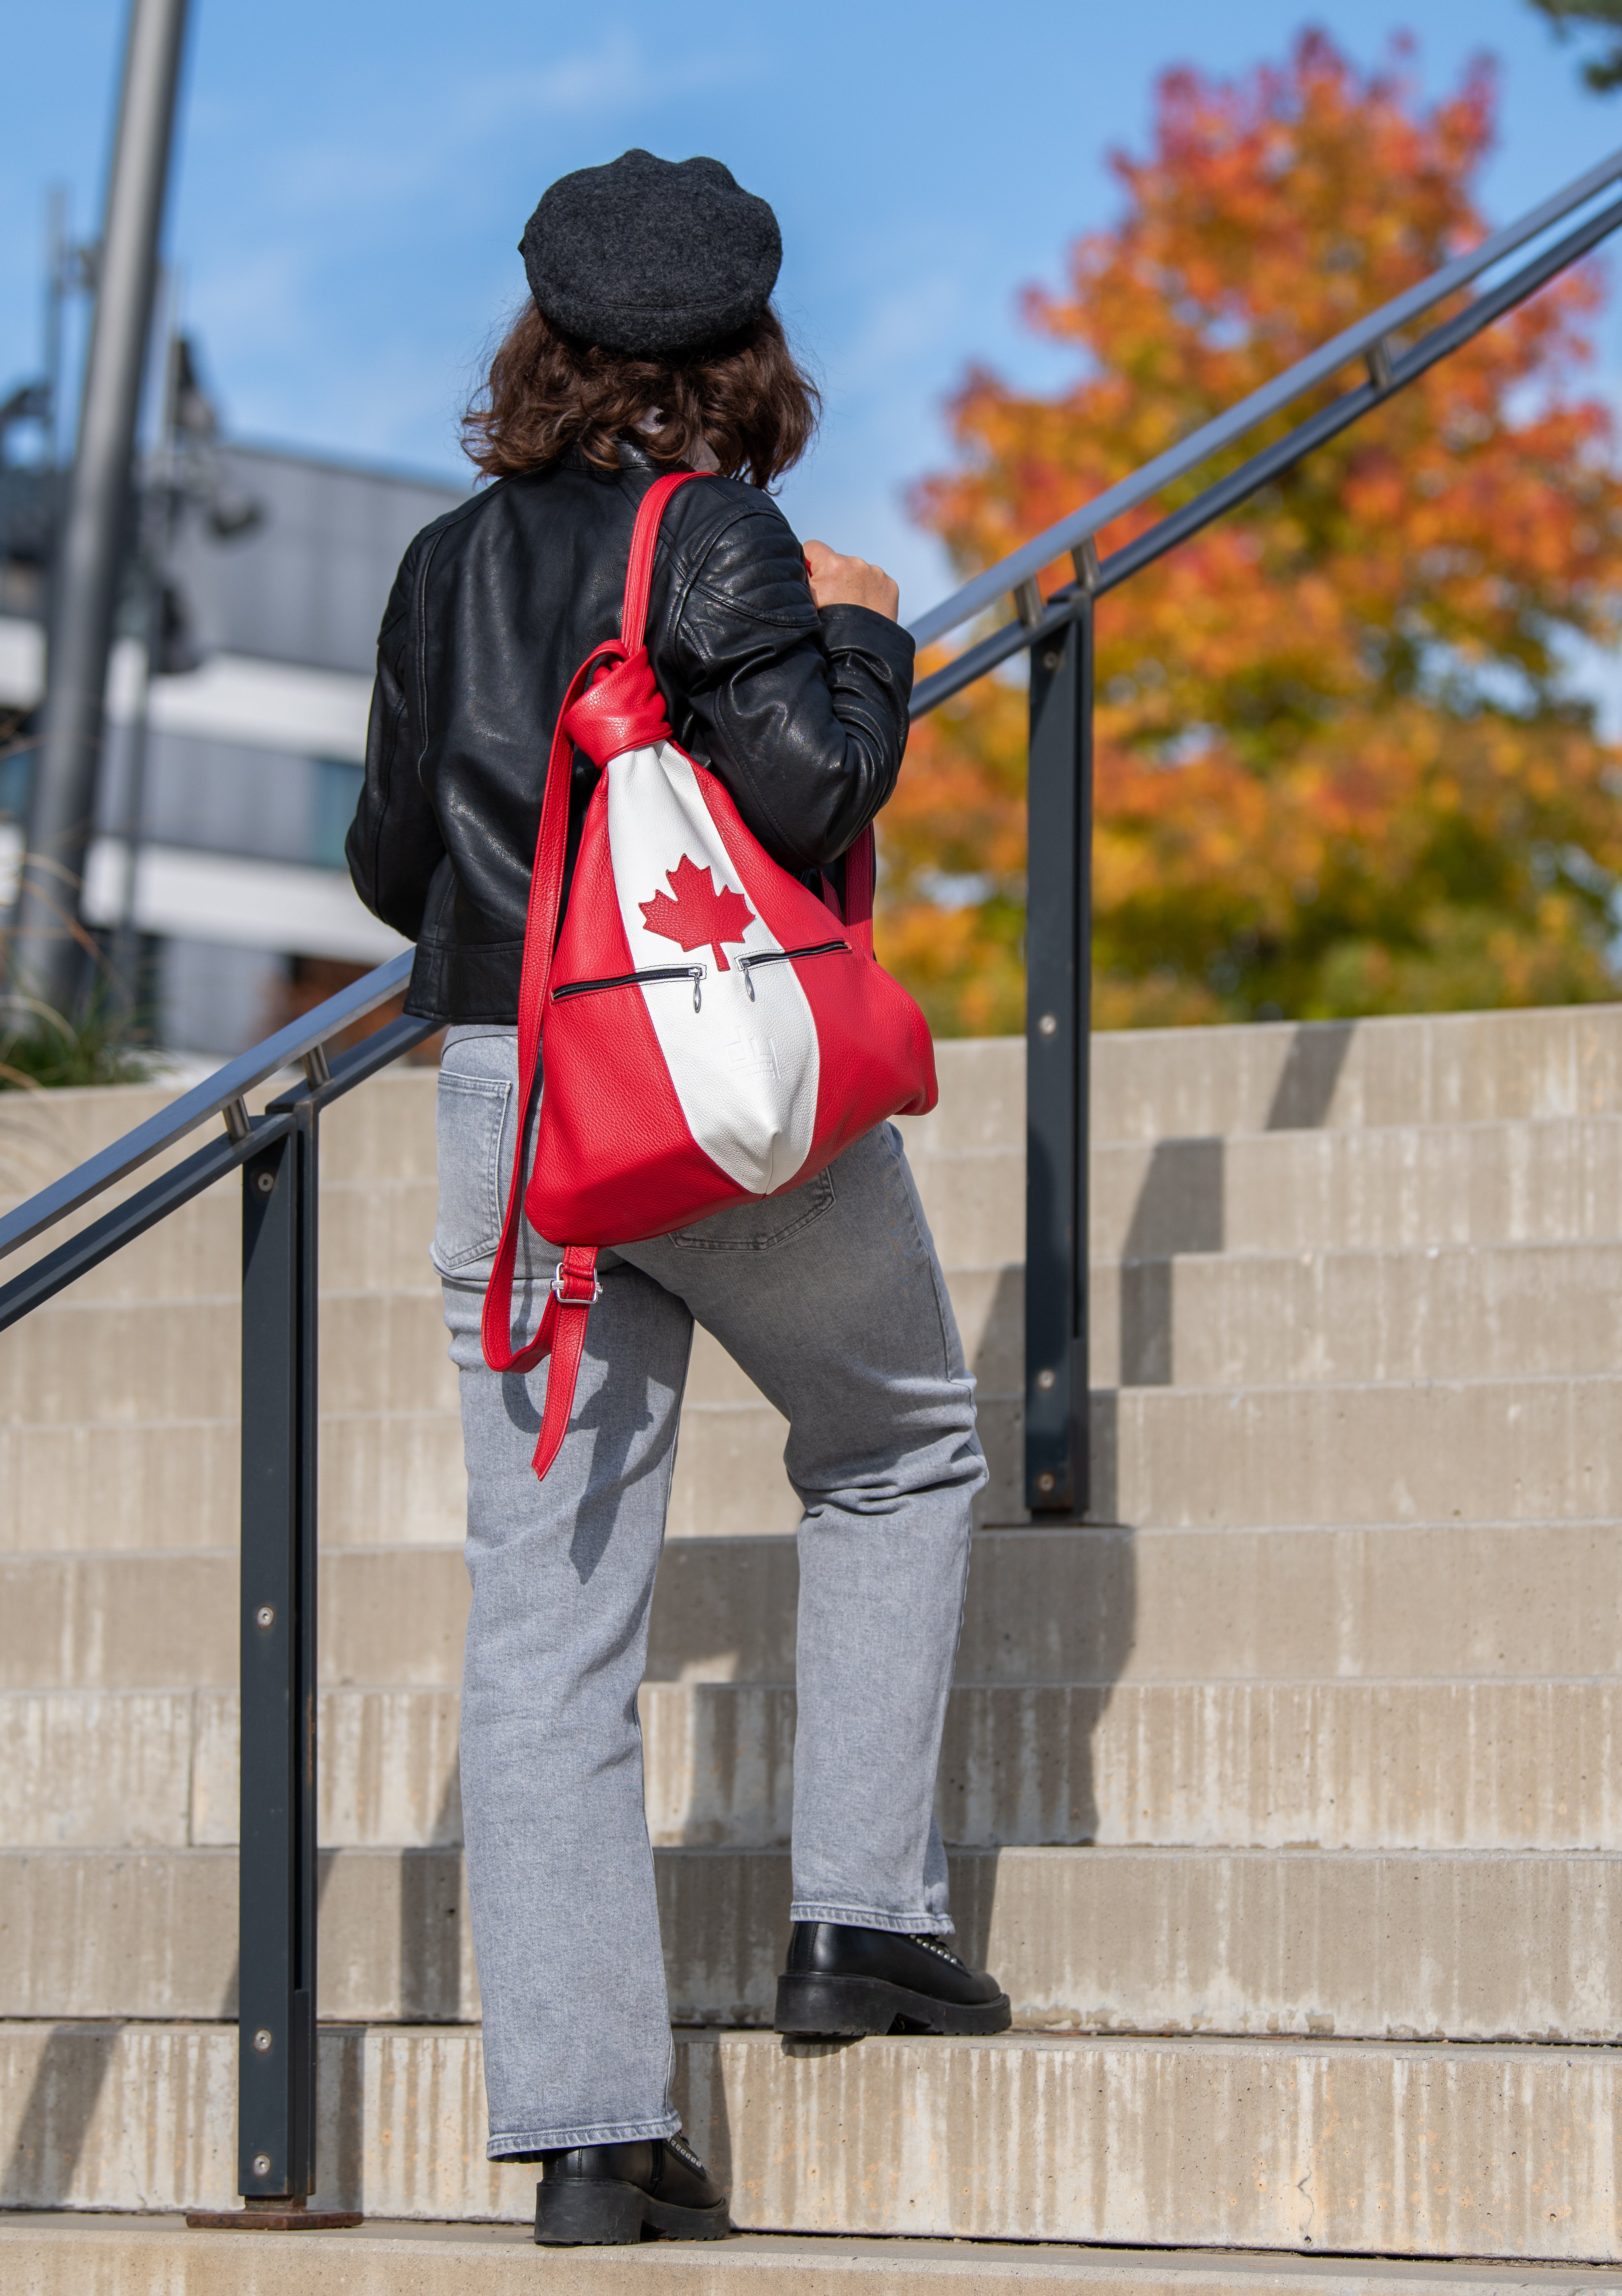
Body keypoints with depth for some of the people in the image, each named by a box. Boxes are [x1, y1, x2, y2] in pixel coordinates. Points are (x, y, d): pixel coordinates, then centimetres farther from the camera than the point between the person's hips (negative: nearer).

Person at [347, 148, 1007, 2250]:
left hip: (507, 1108, 4)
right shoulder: (716, 540, -8)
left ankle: (585, 2124, -2)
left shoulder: (449, 565, 9)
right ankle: (861, 1915, 16)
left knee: (546, 1620, 2)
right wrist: (862, 638, -2)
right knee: (901, 1452, 23)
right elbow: (809, 784, -20)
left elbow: (392, 864, 15)